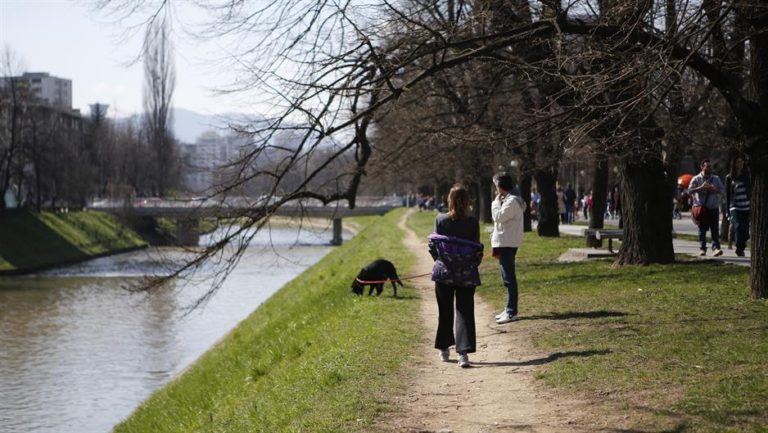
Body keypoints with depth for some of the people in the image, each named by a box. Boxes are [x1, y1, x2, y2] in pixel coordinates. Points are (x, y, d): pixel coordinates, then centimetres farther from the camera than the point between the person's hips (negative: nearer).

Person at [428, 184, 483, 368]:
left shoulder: (440, 220, -7)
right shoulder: (472, 222, -8)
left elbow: (433, 246, -1)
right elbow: (477, 249, -4)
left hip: (444, 272, 1)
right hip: (466, 275, -1)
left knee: (445, 312, 16)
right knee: (465, 312, 1)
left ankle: (444, 349, 28)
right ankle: (464, 352, -10)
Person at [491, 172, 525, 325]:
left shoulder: (512, 201, -15)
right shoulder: (507, 200, 17)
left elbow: (498, 217, -19)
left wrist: (496, 203, -7)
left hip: (507, 244, -11)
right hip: (505, 243, 11)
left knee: (509, 278, -10)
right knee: (508, 277, 15)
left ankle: (512, 312, -10)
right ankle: (509, 309, 22)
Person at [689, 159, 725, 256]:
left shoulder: (716, 179, 13)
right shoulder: (696, 179, 5)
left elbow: (722, 190, 5)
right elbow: (690, 190, -6)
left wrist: (713, 189, -13)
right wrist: (701, 187, -18)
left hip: (714, 207, 1)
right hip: (701, 207, -1)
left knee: (715, 229, -8)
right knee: (702, 229, 3)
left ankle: (716, 248, -14)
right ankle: (702, 248, 9)